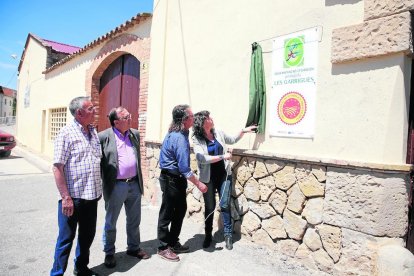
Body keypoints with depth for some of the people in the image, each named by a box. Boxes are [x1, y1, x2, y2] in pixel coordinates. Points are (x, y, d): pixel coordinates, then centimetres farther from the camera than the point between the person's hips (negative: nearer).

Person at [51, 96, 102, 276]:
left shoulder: (93, 132, 9)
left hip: (91, 196, 7)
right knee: (66, 238, 7)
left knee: (87, 235, 19)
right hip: (73, 197, -7)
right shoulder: (66, 133, -11)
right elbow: (57, 168, -13)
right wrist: (66, 197, -17)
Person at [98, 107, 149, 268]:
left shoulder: (135, 134, 8)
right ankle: (109, 253, 30)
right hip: (115, 186, -5)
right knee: (110, 223, 11)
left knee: (134, 220, 18)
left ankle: (133, 248, 37)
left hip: (134, 184, 5)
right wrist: (103, 184, -6)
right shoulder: (103, 137, -9)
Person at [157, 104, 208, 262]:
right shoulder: (180, 139, -25)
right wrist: (199, 184, -18)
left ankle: (173, 243, 32)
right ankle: (163, 248, 20)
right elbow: (184, 168, -26)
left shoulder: (176, 133, 7)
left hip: (176, 179, 10)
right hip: (171, 180, -10)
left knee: (180, 210, 17)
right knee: (167, 214, 4)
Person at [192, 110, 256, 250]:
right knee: (209, 207, 11)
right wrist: (223, 157, -22)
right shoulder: (197, 139, -13)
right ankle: (208, 235, 30)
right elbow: (202, 158, -24)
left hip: (223, 175, 3)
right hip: (208, 178, -3)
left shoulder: (218, 133, 1)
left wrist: (243, 131, 6)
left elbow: (232, 140, 19)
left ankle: (228, 235, 20)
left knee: (225, 205, 6)